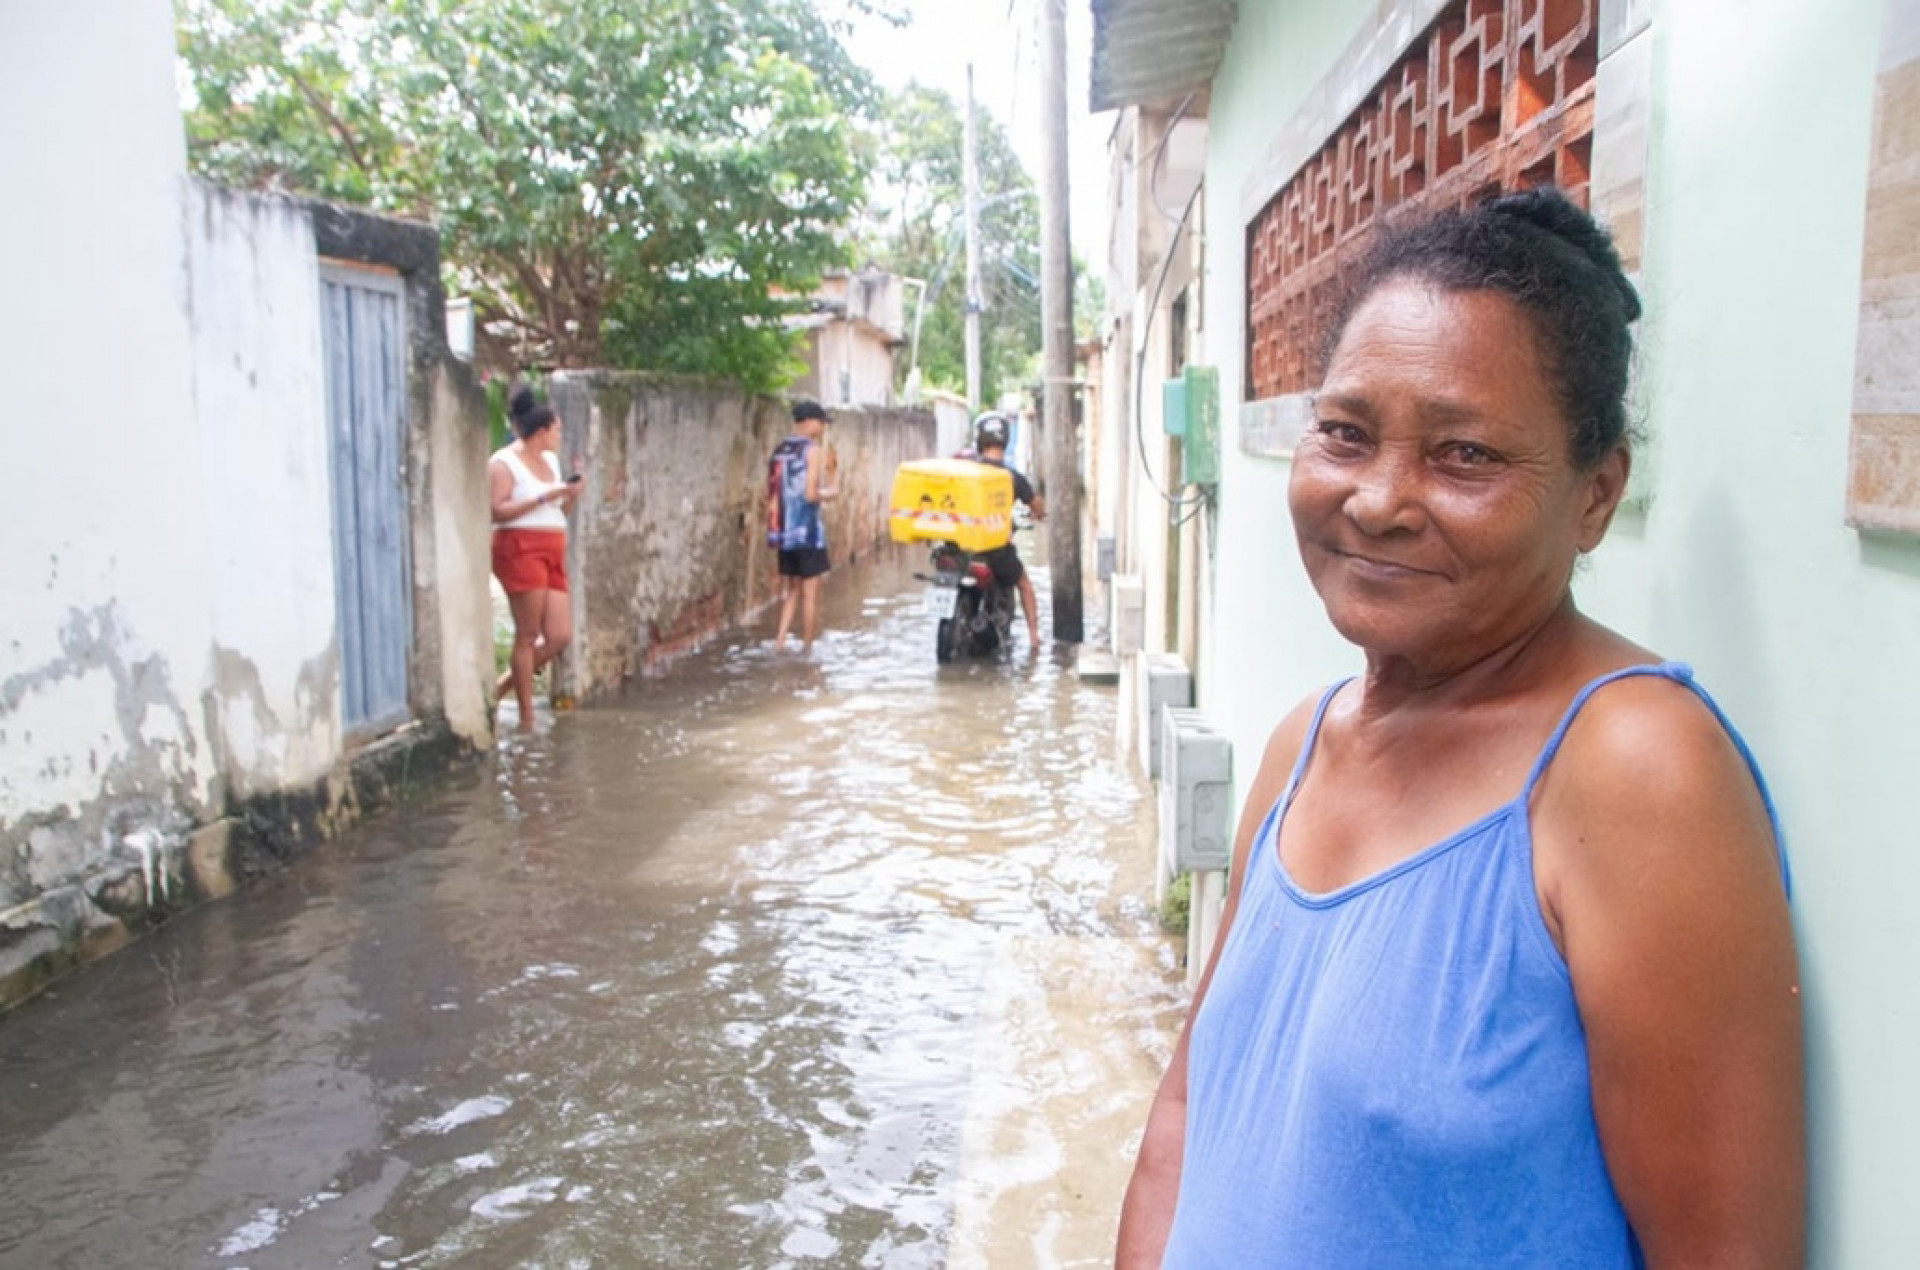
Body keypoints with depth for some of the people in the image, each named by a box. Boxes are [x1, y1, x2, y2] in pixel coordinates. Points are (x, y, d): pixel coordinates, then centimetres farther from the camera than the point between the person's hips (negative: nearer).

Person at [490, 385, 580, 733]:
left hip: (552, 554, 8)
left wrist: (571, 495, 6)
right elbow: (496, 510, -17)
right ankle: (527, 718, 1)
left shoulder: (550, 460, 20)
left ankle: (503, 686, 18)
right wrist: (545, 497, -17)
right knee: (527, 636, -6)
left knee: (560, 636, 1)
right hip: (520, 550, -8)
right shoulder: (504, 463, -5)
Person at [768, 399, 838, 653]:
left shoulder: (779, 451, 10)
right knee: (810, 593, 3)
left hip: (783, 532, 7)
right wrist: (828, 494, -1)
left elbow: (770, 493, 11)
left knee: (790, 590, 17)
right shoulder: (815, 450, -11)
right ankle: (807, 648, 8)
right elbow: (811, 494, -19)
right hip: (808, 531, -7)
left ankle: (780, 641, 8)